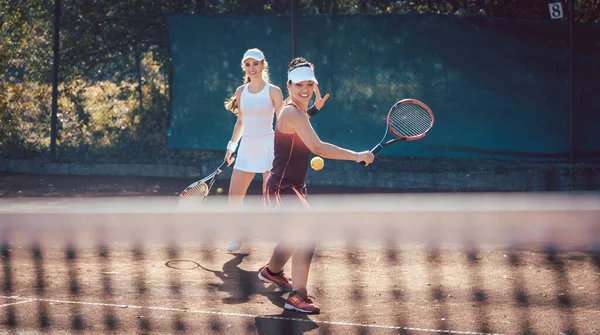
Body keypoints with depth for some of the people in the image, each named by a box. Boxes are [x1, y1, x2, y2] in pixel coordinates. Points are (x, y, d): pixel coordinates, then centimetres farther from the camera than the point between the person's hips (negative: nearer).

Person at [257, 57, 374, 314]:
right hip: (282, 189, -11)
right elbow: (317, 147, -35)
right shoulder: (293, 113, -23)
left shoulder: (297, 110, 8)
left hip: (294, 187, 11)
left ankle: (272, 271, 57)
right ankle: (297, 296, -32)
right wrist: (357, 156, -34)